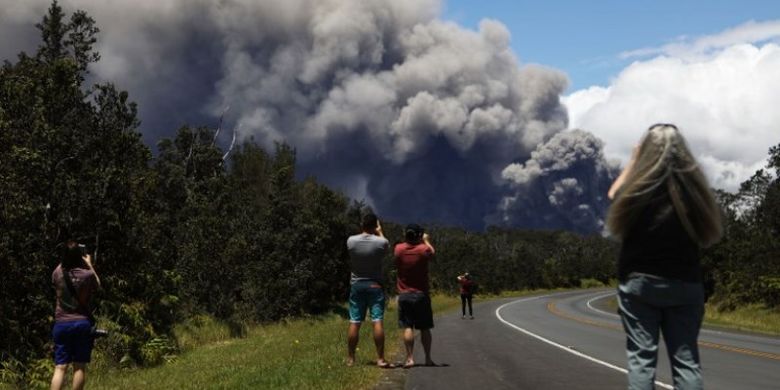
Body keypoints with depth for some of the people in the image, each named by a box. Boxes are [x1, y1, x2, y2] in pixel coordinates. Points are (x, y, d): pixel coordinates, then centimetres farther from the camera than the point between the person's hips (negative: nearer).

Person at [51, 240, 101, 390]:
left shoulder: (58, 273, -3)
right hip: (82, 323, -1)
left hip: (62, 324, 2)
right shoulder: (88, 274, -9)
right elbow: (97, 285, 13)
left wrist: (66, 259, 23)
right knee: (79, 367, 5)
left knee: (60, 367, 0)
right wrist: (89, 264, 16)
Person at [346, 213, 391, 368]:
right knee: (378, 321, -3)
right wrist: (380, 232, 24)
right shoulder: (381, 242, -10)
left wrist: (371, 233, 22)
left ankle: (350, 358, 10)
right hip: (375, 285, -2)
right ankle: (380, 358, -6)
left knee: (354, 323, 5)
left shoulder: (351, 241, -6)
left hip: (356, 285, 2)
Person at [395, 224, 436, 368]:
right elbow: (432, 255, 13)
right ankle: (428, 358, 10)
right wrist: (427, 241, 27)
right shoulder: (424, 249, -10)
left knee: (408, 328, -1)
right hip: (421, 294, 0)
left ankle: (410, 358, -8)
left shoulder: (399, 249, -6)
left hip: (404, 295, 1)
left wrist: (406, 239, 23)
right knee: (425, 328, 7)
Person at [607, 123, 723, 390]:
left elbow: (613, 195, 13)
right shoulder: (693, 184, -6)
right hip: (684, 283, 2)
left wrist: (633, 161, 16)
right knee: (686, 359, 6)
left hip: (639, 282, -2)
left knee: (641, 357, 1)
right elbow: (711, 233, 7)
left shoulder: (638, 187, -11)